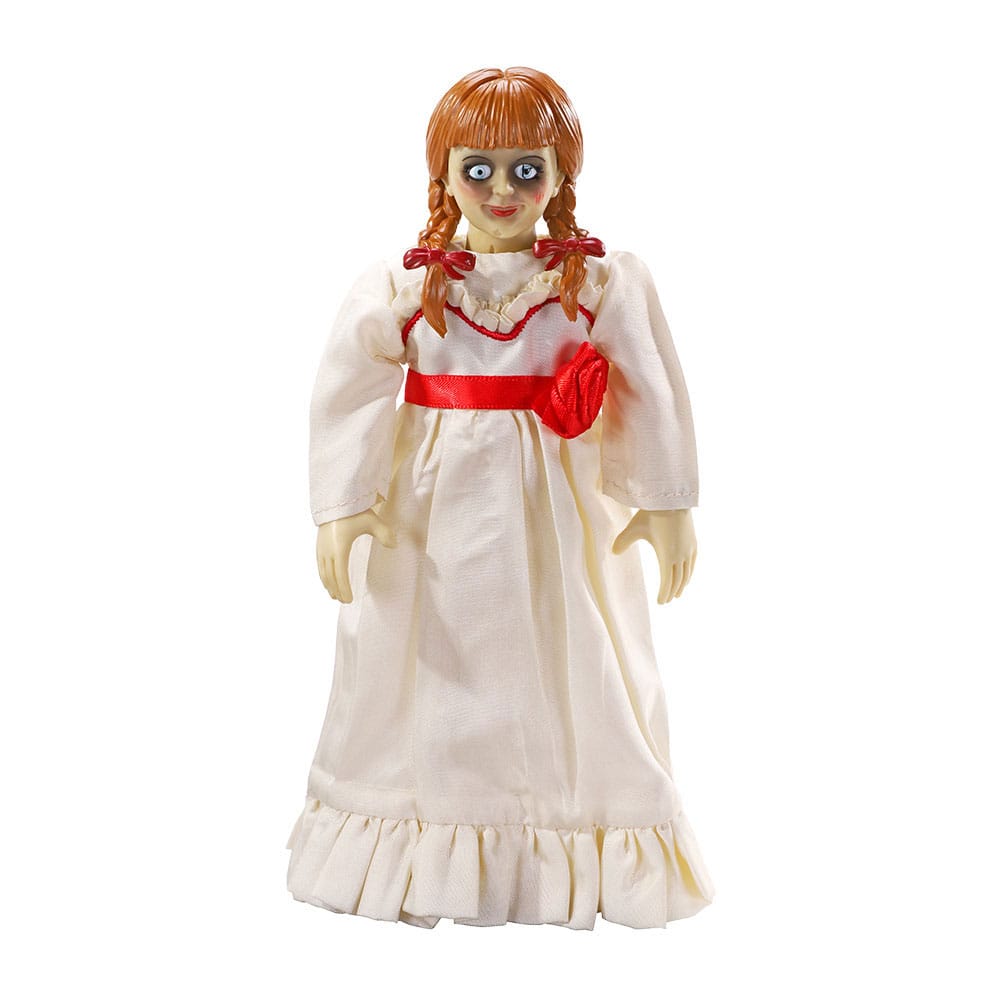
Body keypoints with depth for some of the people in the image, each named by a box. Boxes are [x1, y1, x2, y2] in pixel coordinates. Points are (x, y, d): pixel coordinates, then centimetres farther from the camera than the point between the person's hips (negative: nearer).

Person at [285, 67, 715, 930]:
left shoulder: (604, 281, -1)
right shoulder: (401, 284, -1)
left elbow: (653, 395, 0)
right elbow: (348, 392, -4)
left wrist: (666, 504, -1)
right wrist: (341, 508, -11)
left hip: (555, 514, 0)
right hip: (433, 514, 1)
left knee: (573, 678, 5)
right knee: (424, 674, 7)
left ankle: (587, 857, 24)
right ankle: (424, 855, 25)